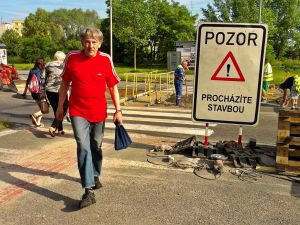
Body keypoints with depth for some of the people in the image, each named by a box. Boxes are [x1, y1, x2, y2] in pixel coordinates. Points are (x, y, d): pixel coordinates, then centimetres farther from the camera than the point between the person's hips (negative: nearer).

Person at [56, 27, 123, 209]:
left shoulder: (106, 60, -6)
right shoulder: (72, 57, -5)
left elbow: (113, 86, 1)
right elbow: (65, 83, 7)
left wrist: (118, 110, -3)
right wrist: (60, 106, 11)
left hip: (99, 112, 1)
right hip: (78, 112, -1)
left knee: (96, 147, 16)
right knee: (83, 147, -10)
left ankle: (95, 175, 41)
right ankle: (89, 191, -7)